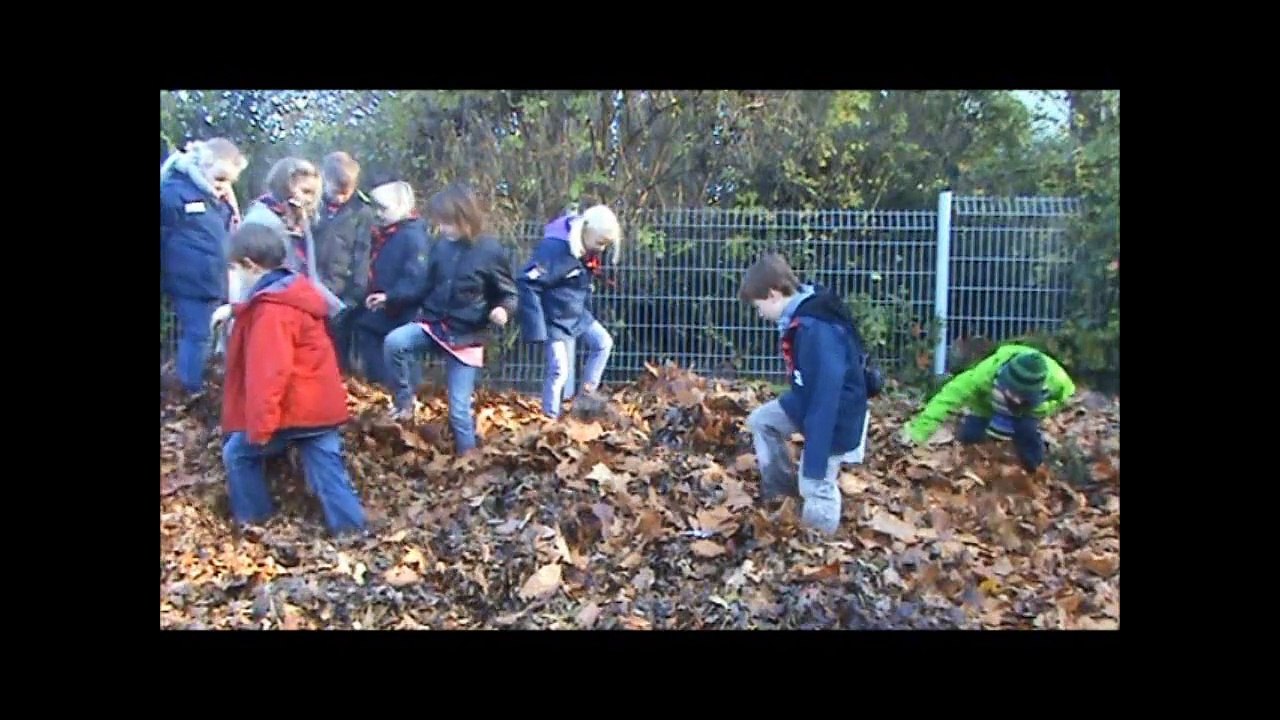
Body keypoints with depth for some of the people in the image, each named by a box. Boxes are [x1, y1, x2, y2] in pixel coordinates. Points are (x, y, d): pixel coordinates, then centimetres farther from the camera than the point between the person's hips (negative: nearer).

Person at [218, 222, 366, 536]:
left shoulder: (271, 310, -19)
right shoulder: (294, 293, 11)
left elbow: (270, 372, -26)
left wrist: (260, 425, -24)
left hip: (294, 408, -8)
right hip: (320, 404, 8)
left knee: (237, 454, 14)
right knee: (329, 472, 8)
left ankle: (253, 522, 25)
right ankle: (351, 530, 8)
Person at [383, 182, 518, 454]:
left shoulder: (490, 250, -12)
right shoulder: (441, 247, -2)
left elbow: (509, 293, -3)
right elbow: (426, 287, 12)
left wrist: (503, 309, -25)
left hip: (466, 336, -3)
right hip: (433, 324, 3)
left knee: (459, 407, 0)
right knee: (393, 343, -26)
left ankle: (467, 453, 22)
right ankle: (405, 401, -5)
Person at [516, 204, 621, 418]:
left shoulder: (589, 247, -4)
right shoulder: (555, 247, -31)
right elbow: (527, 283, -32)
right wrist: (535, 327, -31)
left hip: (578, 313, 8)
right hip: (555, 319, -8)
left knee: (603, 342, 10)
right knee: (560, 370, -6)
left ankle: (587, 395, 21)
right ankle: (550, 420, 8)